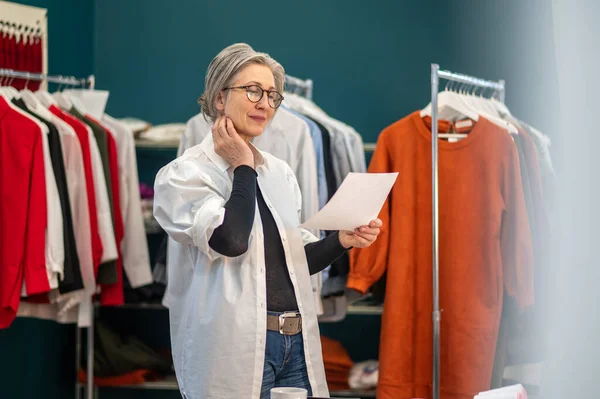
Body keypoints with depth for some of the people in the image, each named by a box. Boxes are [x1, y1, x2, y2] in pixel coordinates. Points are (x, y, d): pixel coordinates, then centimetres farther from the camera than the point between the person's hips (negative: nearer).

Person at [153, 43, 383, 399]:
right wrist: (243, 167, -9)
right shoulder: (186, 172, -6)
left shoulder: (280, 172, 13)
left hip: (296, 343, 6)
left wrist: (343, 240, 1)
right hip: (237, 347, -6)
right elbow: (231, 241, -22)